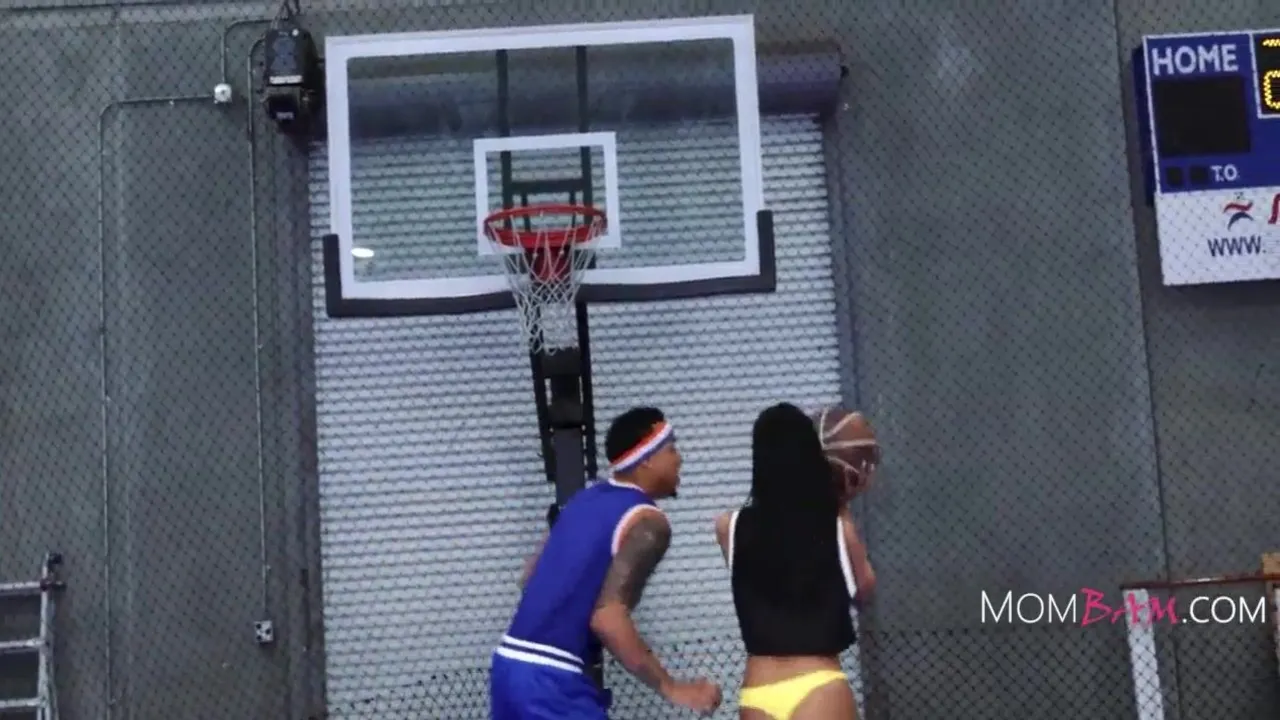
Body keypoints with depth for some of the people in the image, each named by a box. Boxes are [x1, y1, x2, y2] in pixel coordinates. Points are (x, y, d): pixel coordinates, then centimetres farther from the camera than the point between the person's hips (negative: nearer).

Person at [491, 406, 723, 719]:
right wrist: (671, 688, -16)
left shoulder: (585, 499, 16)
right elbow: (607, 618, -21)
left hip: (509, 663, 9)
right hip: (553, 680, -9)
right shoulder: (647, 522, -10)